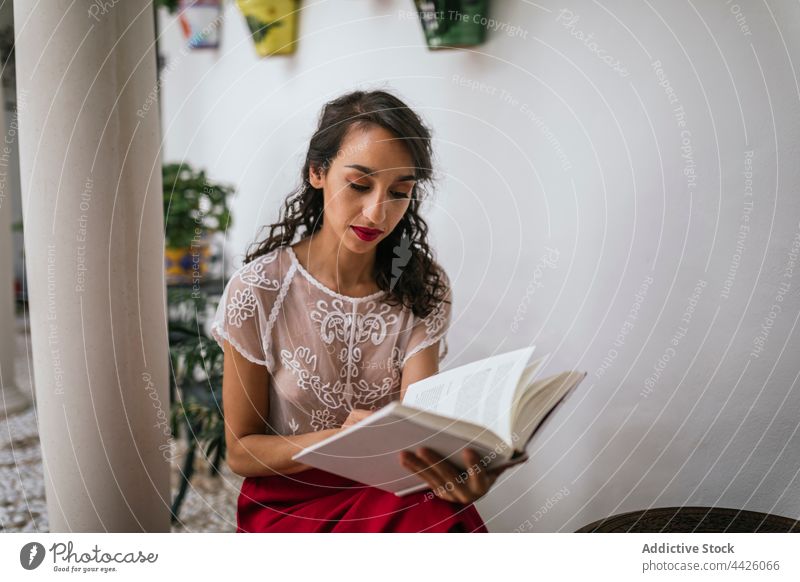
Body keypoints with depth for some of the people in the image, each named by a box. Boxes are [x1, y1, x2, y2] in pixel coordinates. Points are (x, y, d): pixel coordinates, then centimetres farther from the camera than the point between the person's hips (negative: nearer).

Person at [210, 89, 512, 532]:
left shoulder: (424, 288, -1)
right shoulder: (258, 290, -9)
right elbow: (241, 450, -5)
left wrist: (451, 465, -38)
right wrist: (338, 438, -25)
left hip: (394, 493, 3)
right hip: (291, 500, -3)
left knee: (456, 524, -30)